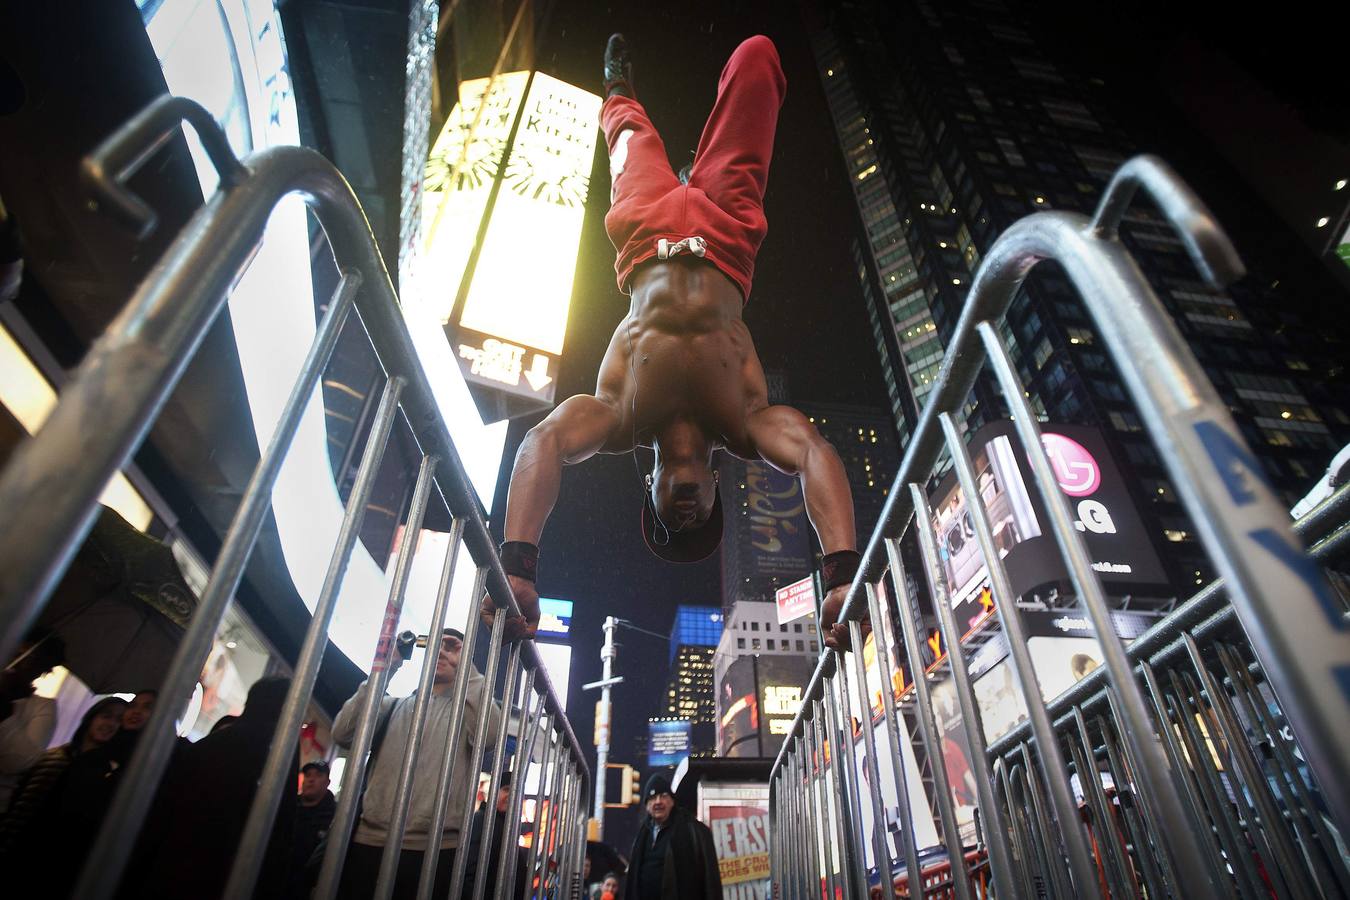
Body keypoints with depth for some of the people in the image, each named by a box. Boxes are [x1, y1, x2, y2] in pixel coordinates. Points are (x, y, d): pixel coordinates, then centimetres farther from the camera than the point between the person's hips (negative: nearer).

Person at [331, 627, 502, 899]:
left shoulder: (467, 709, 10)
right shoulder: (393, 705, 17)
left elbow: (490, 735, -13)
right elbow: (343, 734, 0)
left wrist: (467, 668, -9)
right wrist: (385, 668, -5)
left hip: (435, 851, -2)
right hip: (370, 843, 2)